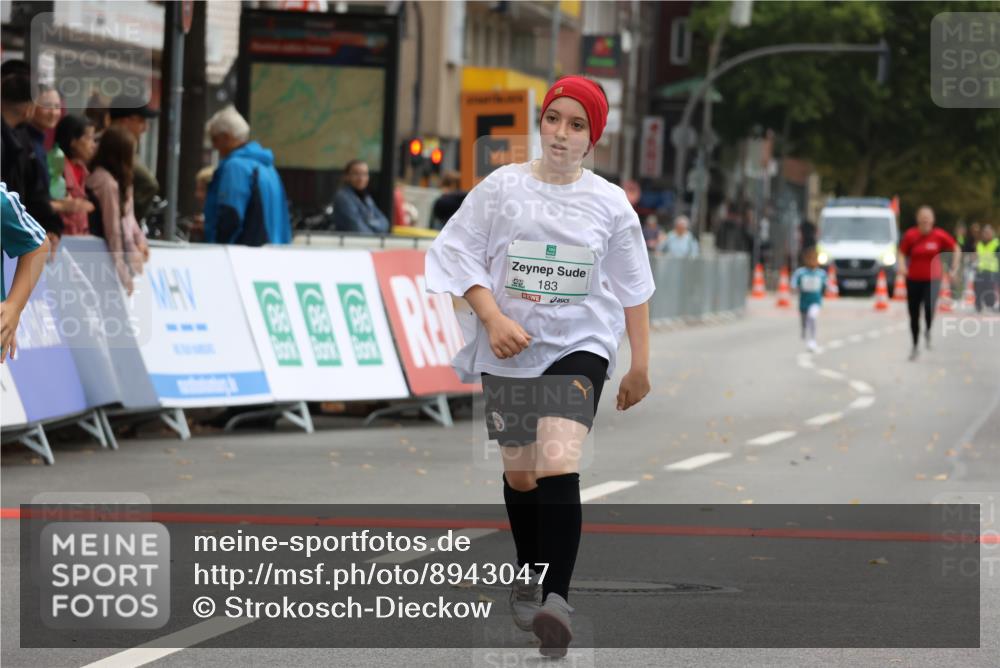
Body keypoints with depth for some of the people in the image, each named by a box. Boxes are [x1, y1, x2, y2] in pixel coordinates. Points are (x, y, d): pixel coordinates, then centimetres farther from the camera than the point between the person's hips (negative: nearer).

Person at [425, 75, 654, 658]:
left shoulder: (610, 203, 1)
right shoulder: (501, 188, -1)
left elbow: (633, 287, 8)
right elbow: (462, 256, -1)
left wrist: (641, 363, 7)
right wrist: (494, 319, -15)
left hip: (580, 346, -2)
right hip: (509, 350, 2)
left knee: (558, 464, -21)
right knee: (519, 473, 12)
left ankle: (557, 598, -27)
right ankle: (531, 574, 37)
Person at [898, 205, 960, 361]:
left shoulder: (939, 235, -6)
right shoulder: (911, 235, -6)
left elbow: (956, 250, 7)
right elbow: (902, 253, 5)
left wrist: (954, 270, 2)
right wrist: (902, 266, -14)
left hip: (932, 279, -1)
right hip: (913, 280, 1)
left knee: (930, 307, -26)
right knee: (914, 315, 7)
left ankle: (928, 332, 5)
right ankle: (915, 346, 29)